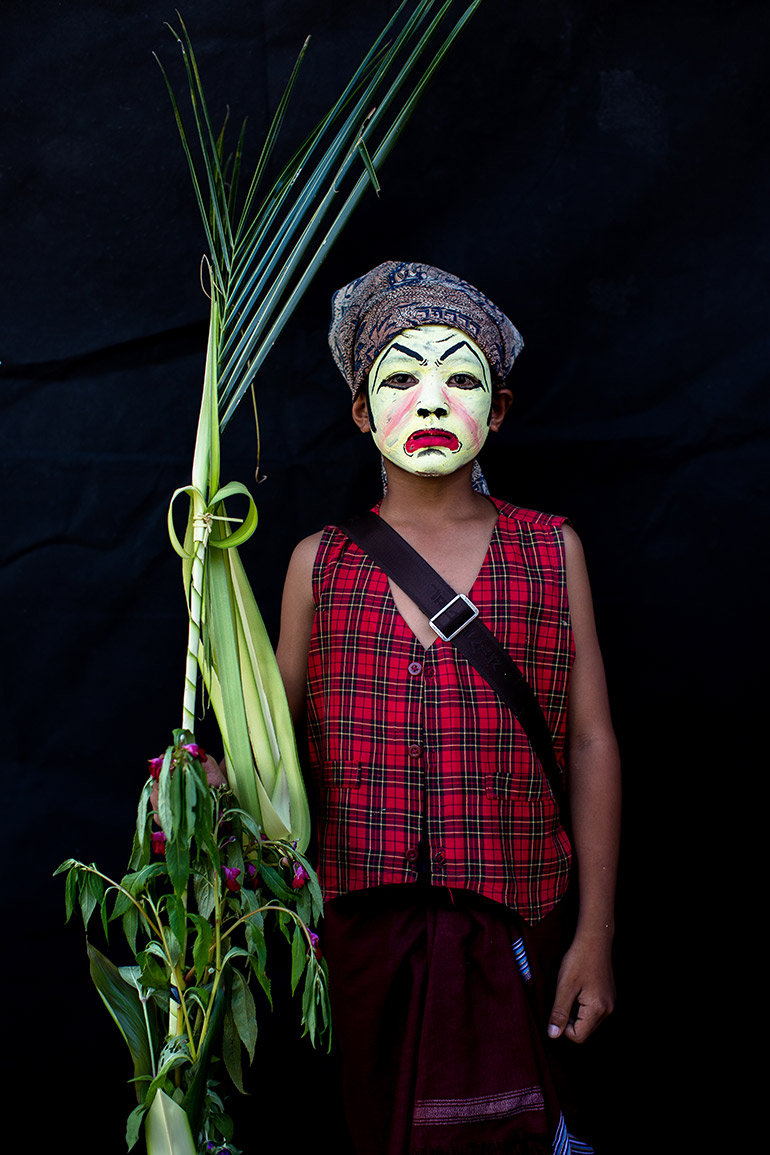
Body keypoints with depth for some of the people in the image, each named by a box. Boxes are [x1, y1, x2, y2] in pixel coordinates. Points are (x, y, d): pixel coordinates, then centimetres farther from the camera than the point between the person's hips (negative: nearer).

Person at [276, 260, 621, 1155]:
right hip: (369, 919, 1)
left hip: (517, 922, -1)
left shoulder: (551, 551, 2)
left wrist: (595, 935, -2)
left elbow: (591, 743, 1)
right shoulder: (320, 564, 3)